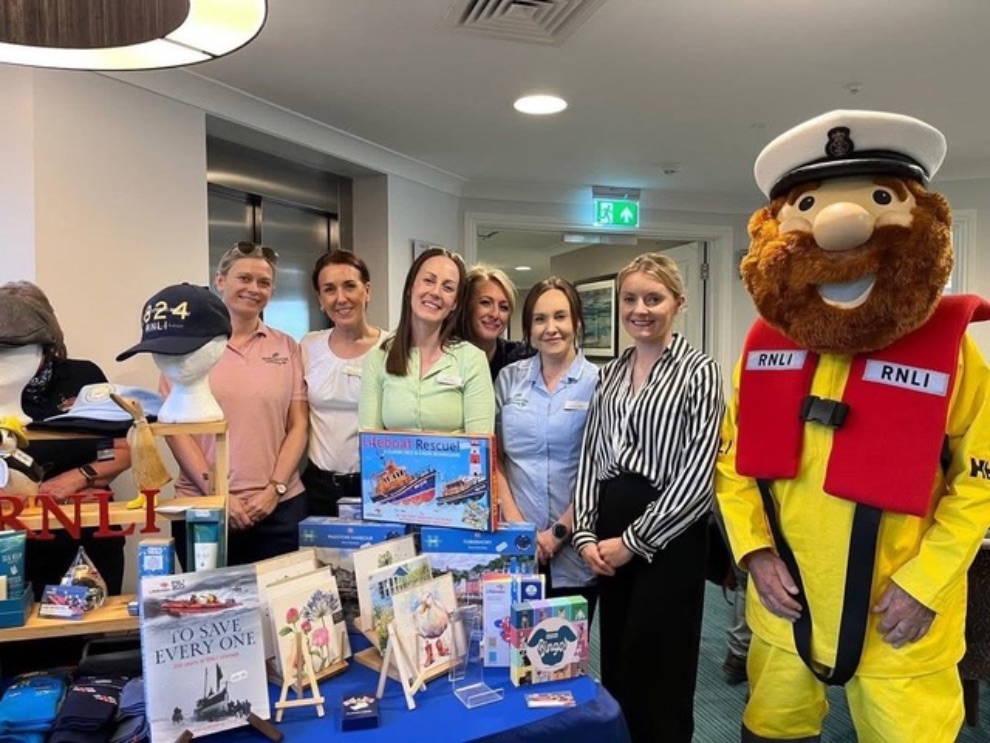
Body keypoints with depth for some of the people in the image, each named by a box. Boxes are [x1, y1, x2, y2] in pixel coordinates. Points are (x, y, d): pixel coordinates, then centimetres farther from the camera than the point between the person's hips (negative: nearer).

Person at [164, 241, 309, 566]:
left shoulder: (287, 347, 7)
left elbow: (298, 425, 4)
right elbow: (175, 427, -1)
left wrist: (274, 489, -6)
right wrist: (215, 492, -8)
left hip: (279, 507, 1)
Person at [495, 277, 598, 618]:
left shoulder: (597, 383, -4)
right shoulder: (509, 378, 5)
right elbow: (494, 456, 6)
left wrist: (559, 532, -8)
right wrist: (514, 522, -4)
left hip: (573, 546, -2)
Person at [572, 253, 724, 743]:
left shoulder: (698, 372, -6)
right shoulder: (610, 373, 11)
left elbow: (697, 476, -12)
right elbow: (589, 457, 9)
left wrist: (633, 540, -12)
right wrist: (585, 533, -2)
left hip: (666, 537, -5)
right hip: (608, 537, 5)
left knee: (654, 673, 4)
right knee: (614, 669, 15)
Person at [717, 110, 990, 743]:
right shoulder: (765, 344, -3)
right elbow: (733, 460, 5)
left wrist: (923, 582, -12)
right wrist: (754, 550, -6)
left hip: (899, 614, -3)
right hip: (786, 605, 3)